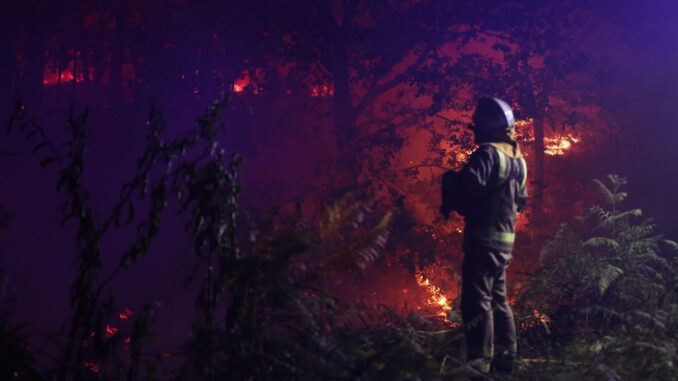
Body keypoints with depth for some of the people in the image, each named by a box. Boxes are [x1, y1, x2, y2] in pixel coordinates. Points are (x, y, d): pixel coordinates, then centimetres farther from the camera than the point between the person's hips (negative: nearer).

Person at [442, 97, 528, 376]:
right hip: (505, 239, 9)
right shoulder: (517, 160, 15)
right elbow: (521, 200, 23)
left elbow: (470, 186, -28)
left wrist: (449, 181, -8)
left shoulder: (488, 153, -15)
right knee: (497, 298, 17)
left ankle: (479, 362, -8)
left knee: (477, 300, -7)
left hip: (484, 238, -9)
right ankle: (506, 356, 21)